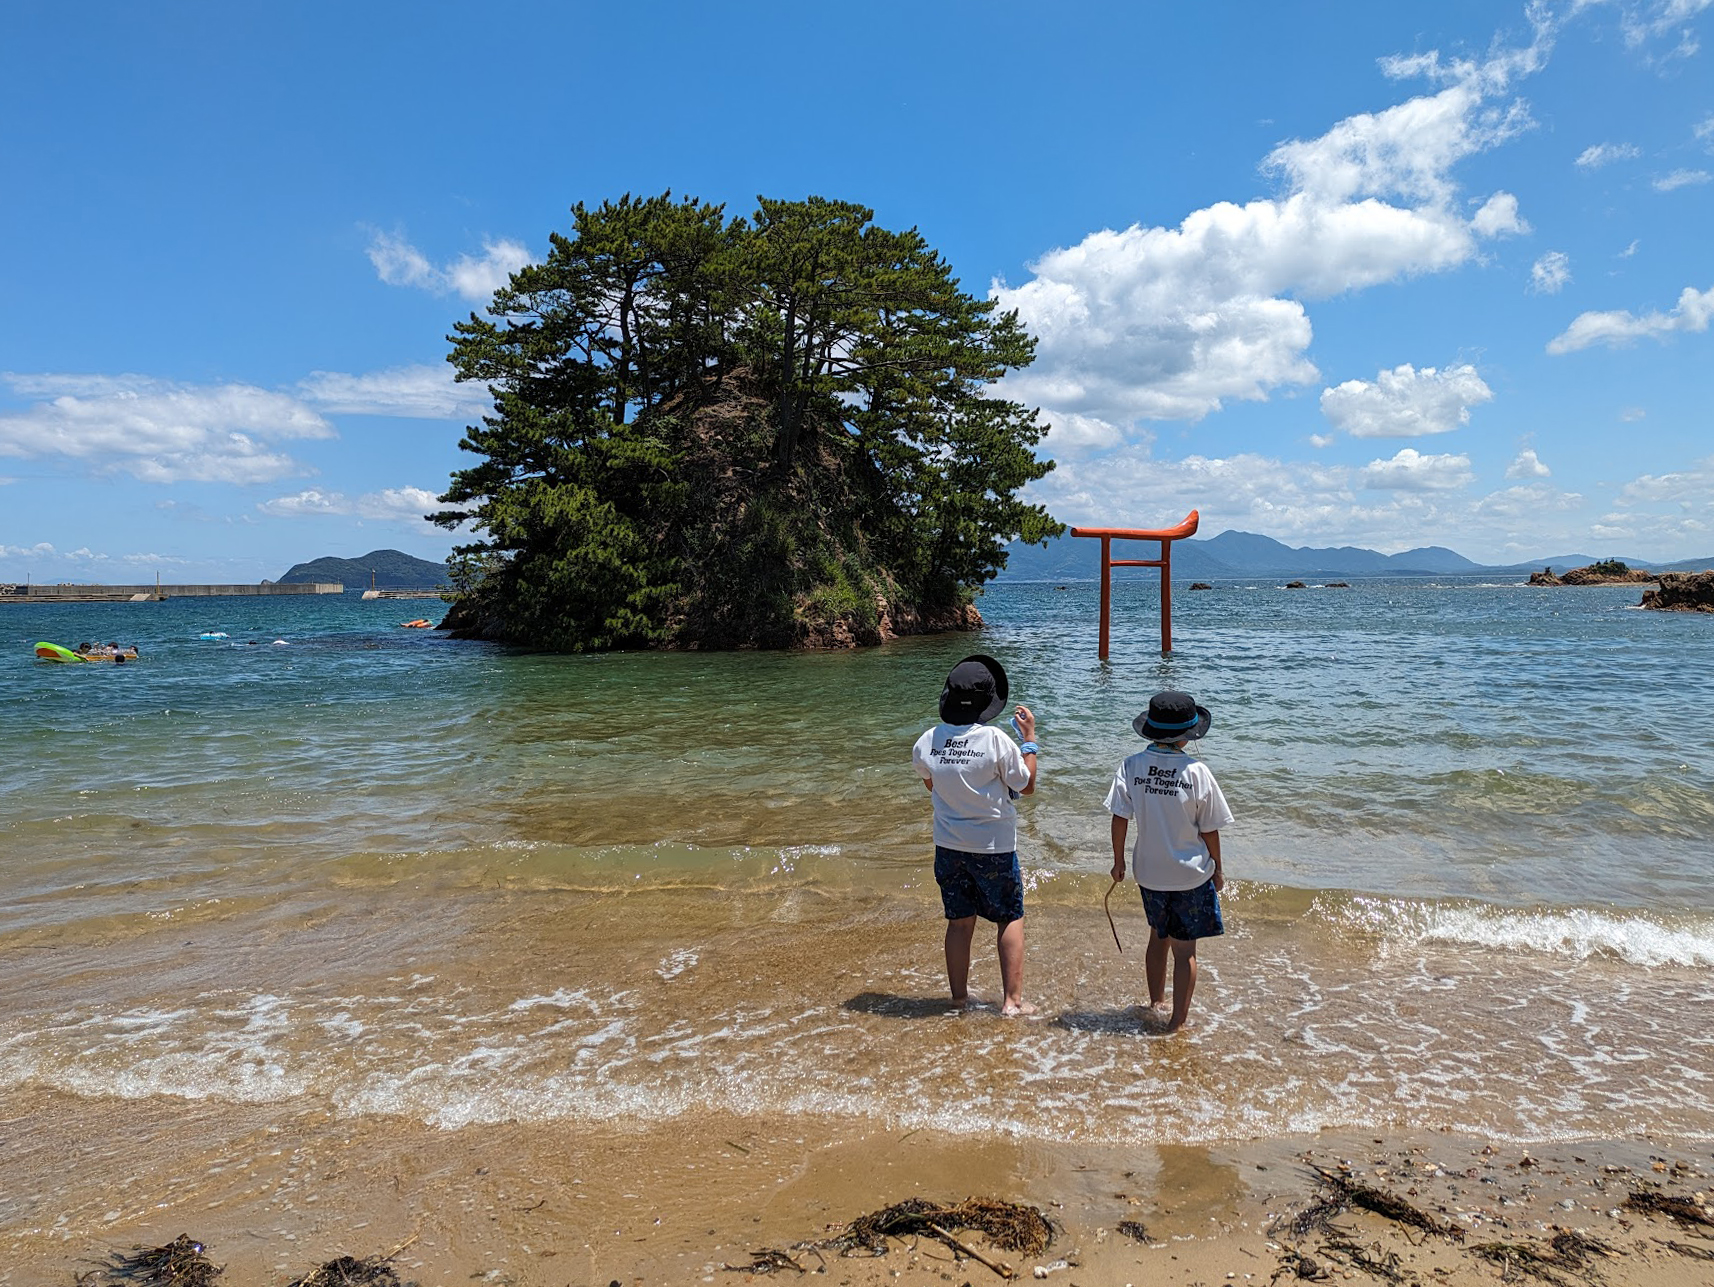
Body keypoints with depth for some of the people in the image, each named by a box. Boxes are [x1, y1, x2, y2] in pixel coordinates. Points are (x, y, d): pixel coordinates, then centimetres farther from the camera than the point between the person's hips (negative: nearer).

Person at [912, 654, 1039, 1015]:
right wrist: (1029, 738, 1)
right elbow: (1027, 786, -5)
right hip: (994, 847, -3)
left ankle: (959, 997, 25)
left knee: (959, 922, 15)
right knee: (1010, 920, 12)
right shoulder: (996, 741, -20)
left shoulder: (926, 743, -7)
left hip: (948, 846, 4)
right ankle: (1013, 1000, 12)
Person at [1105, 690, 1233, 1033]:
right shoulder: (1197, 772, -17)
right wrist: (1218, 868, 7)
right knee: (1184, 950, 11)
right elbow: (1209, 830, -9)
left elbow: (1120, 818, -7)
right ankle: (1178, 1020, 19)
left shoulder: (1130, 766, -10)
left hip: (1149, 873, 3)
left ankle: (1156, 1002, 38)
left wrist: (1118, 861, 6)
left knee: (1158, 938, 23)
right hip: (1191, 875, -3)